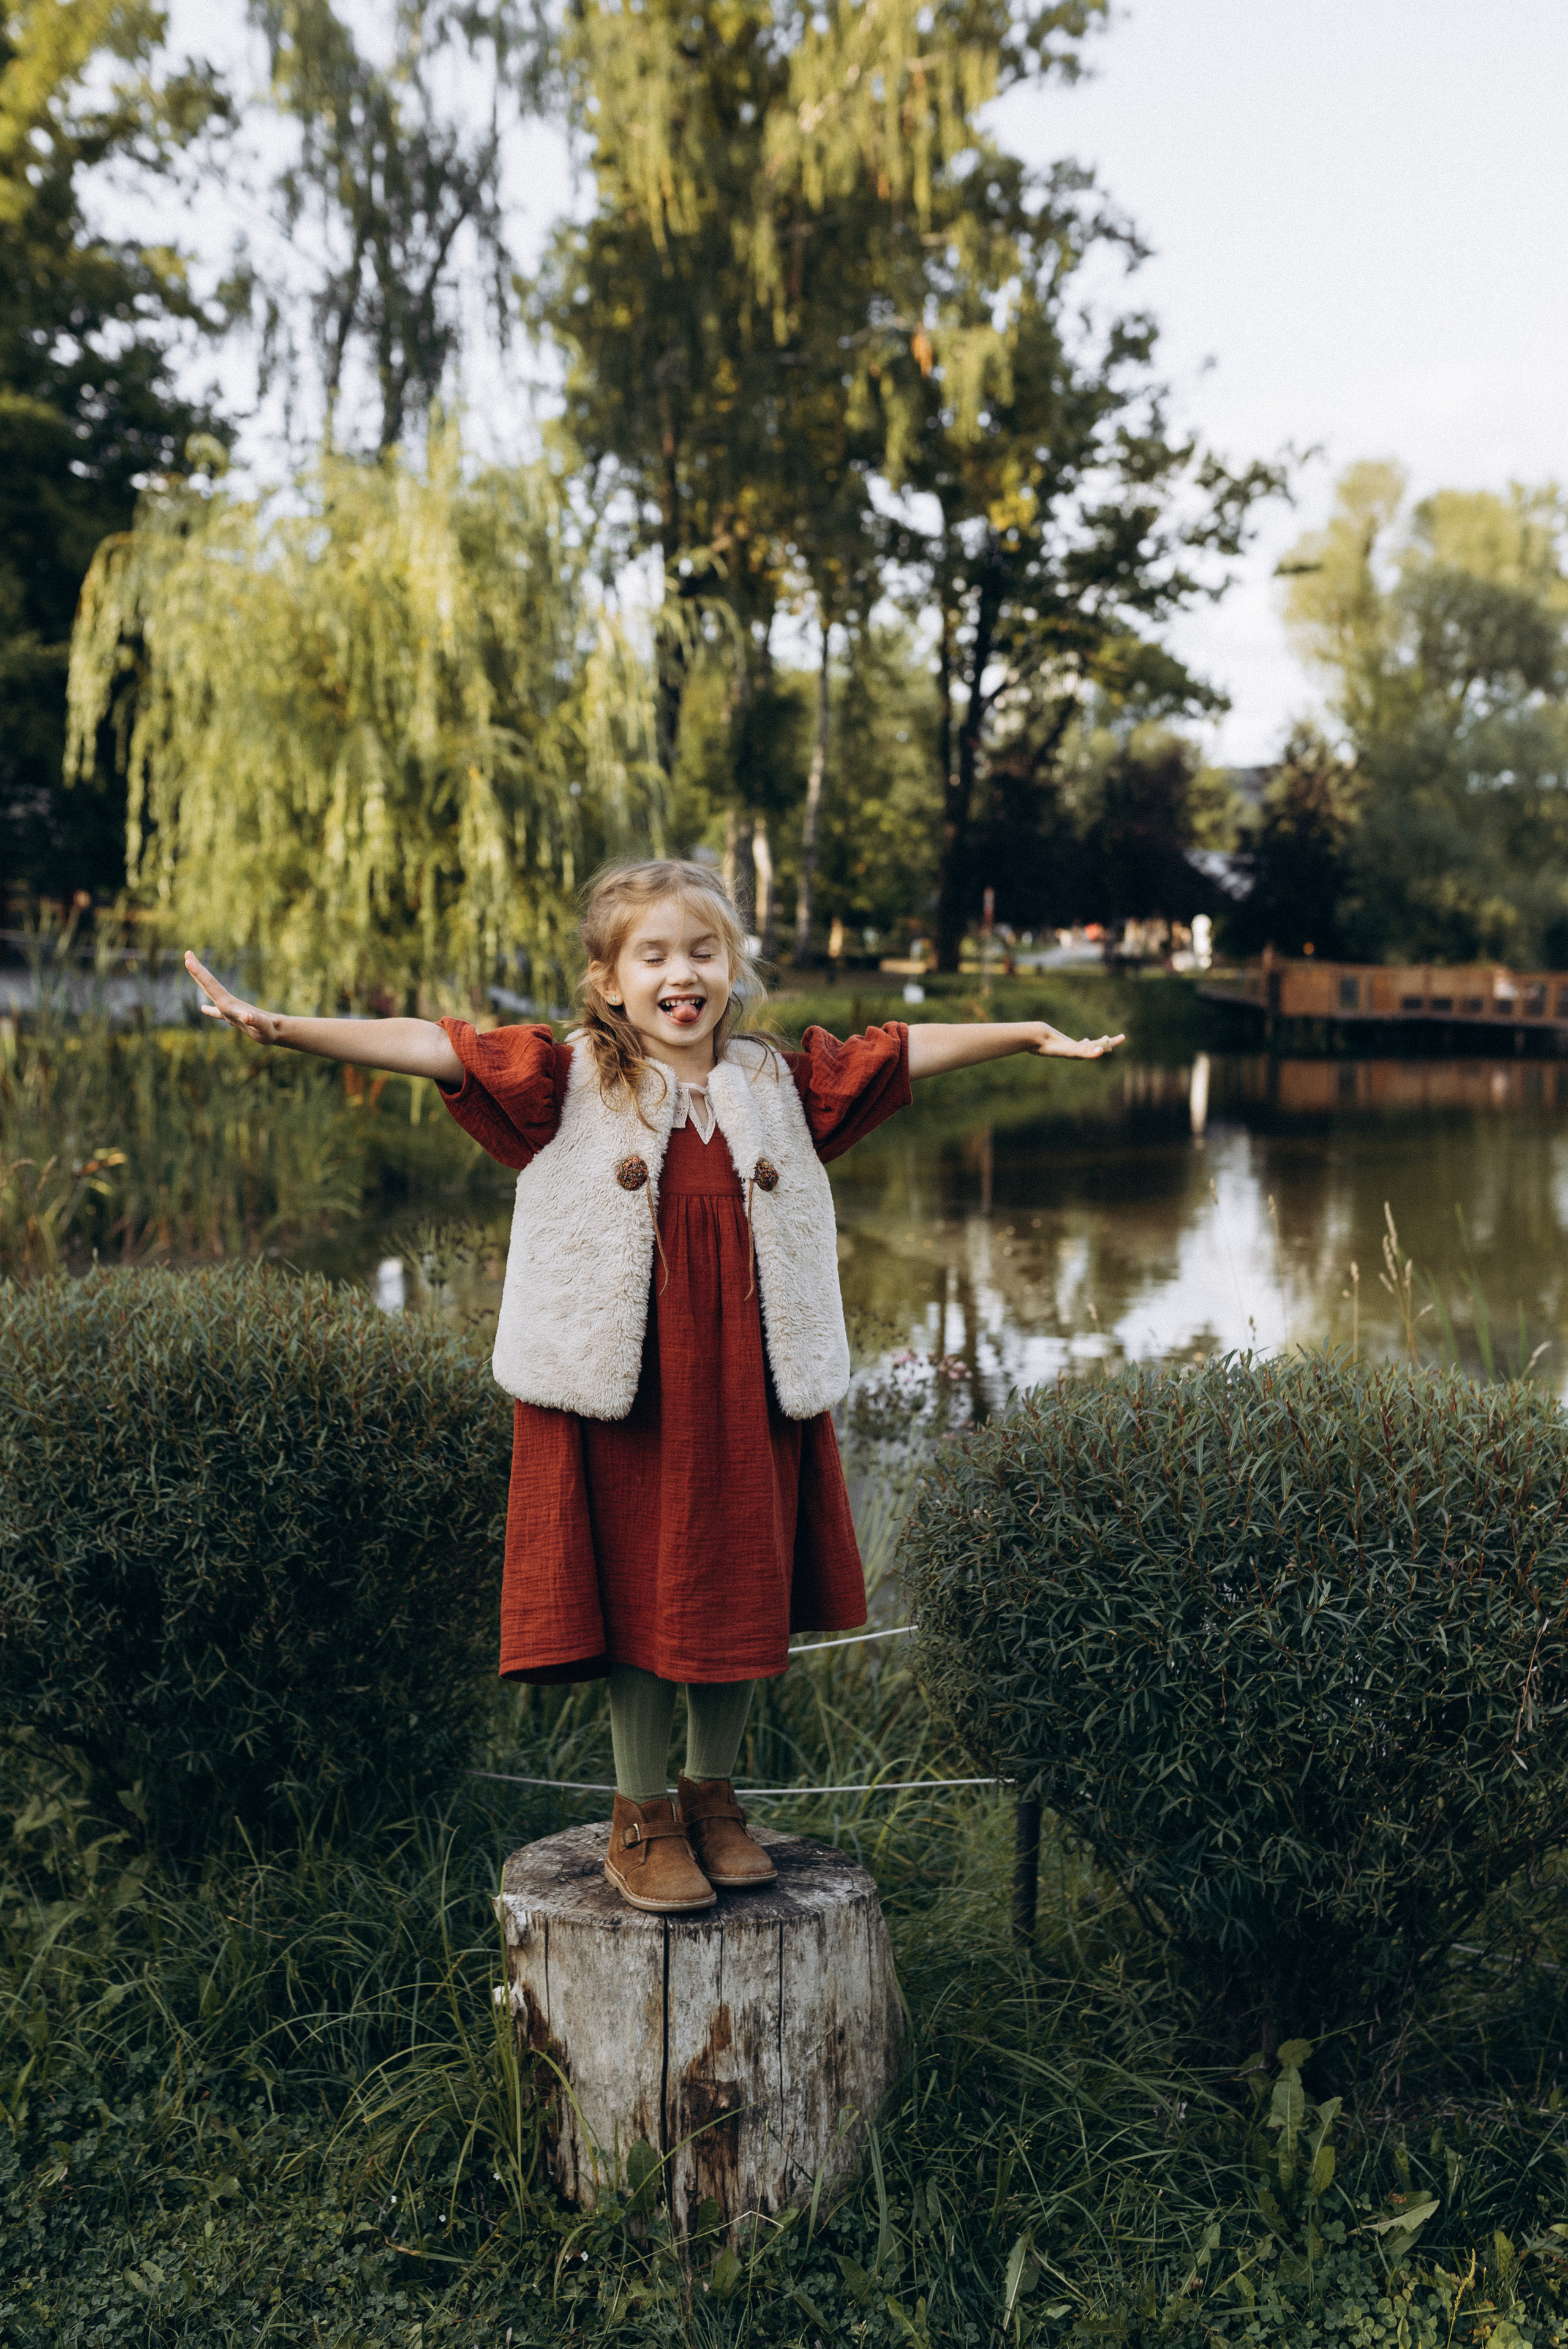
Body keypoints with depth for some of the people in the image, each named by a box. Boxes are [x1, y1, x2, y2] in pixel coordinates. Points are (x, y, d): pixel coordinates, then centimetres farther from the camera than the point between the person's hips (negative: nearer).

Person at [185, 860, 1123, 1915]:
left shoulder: (777, 1082, 8)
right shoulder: (569, 1084, -1)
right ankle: (643, 1815, 24)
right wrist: (288, 1028, -20)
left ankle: (715, 1796, 32)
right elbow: (433, 1047, -10)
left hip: (750, 1392, 3)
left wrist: (1031, 1032, 15)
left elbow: (905, 1050, 13)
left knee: (743, 1591, 11)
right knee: (638, 1593, 6)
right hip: (620, 1391, -3)